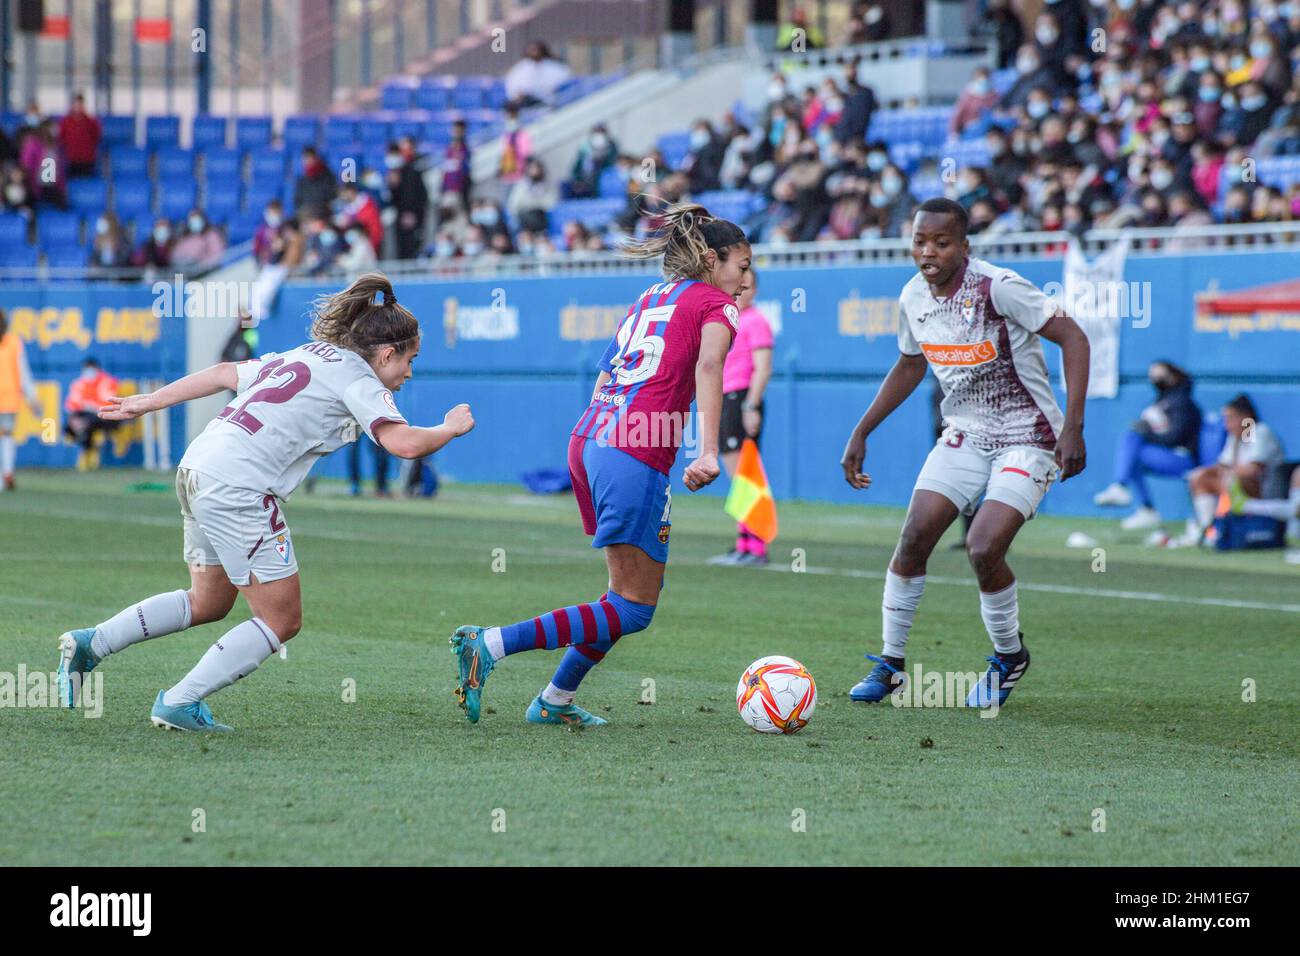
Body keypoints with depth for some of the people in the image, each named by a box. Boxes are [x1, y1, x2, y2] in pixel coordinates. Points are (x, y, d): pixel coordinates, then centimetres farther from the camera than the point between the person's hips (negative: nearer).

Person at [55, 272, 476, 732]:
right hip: (237, 486, -9)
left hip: (198, 467, 9)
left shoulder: (306, 355, 21)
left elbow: (224, 374, 24)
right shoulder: (358, 380, -4)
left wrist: (146, 402, 30)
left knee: (208, 602, 25)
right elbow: (404, 443, -17)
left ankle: (90, 643, 20)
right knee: (281, 619, 0)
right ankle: (178, 703, -1)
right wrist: (451, 428, 3)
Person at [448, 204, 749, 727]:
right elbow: (707, 366, -17)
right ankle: (491, 644, -14)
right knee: (633, 610, -4)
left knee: (635, 589, 20)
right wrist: (708, 452, -28)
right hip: (636, 457, -8)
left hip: (589, 441, 8)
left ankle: (555, 701, 19)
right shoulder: (716, 304, 3)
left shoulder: (650, 298, 26)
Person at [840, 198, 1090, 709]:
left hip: (1028, 441, -6)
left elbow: (1072, 338, -19)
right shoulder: (914, 297, 0)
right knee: (914, 537, -7)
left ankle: (1010, 657, 8)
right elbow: (910, 365, 19)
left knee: (983, 549, -19)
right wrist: (861, 432, 17)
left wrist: (1072, 427, -26)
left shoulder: (997, 287, -21)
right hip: (964, 436, 6)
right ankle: (889, 663, 8)